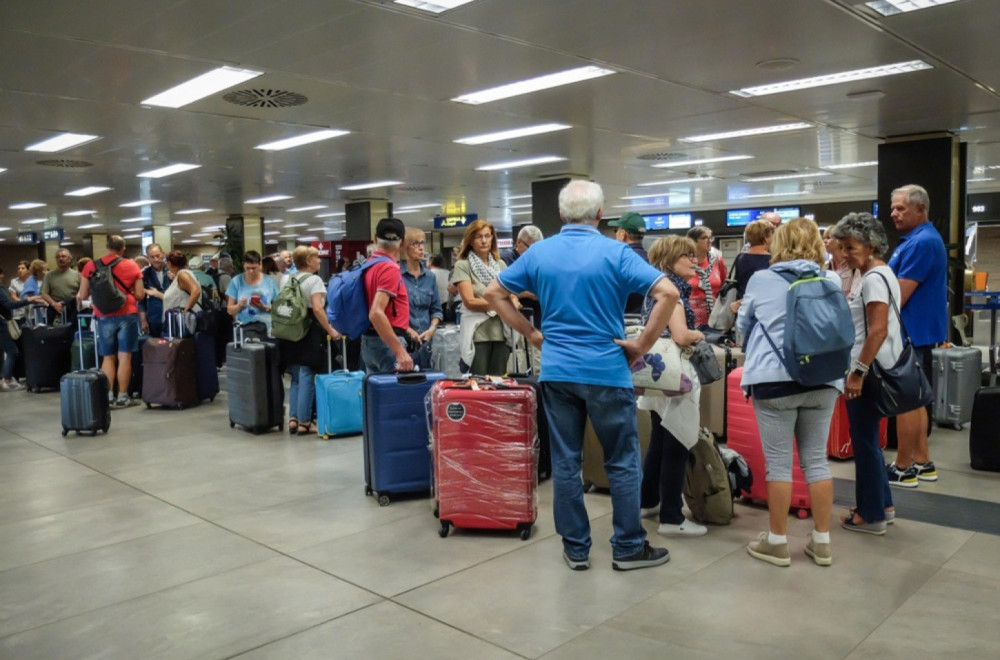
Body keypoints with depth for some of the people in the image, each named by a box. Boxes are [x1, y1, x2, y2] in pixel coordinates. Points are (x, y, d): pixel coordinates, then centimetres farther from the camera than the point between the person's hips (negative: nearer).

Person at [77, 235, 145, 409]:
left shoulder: (91, 266, 3)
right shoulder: (132, 266, 0)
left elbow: (83, 296, 5)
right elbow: (140, 295, 0)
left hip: (104, 317, 2)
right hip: (127, 315, -2)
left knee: (108, 357, 10)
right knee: (124, 357, 1)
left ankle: (108, 396, 5)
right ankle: (122, 397, 3)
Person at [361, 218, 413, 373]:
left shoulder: (368, 265, 10)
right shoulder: (389, 268, -16)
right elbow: (376, 313, -27)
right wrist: (400, 351, -29)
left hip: (368, 340, 9)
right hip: (387, 342, -9)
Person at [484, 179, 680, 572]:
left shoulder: (539, 253, 4)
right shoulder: (615, 253, -8)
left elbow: (494, 293, 10)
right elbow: (668, 293, -17)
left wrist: (531, 334, 10)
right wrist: (643, 345, -8)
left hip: (556, 371, 4)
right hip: (607, 370, -3)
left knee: (565, 461, 9)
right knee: (623, 462, 9)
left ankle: (575, 548, 17)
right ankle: (628, 547, 17)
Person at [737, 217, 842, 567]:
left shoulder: (761, 280, 1)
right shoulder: (832, 281, 7)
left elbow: (743, 325, 16)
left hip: (774, 379, -3)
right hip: (823, 379, 3)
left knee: (779, 462, 4)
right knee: (817, 460, 11)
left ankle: (777, 542, 14)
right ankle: (822, 541, 20)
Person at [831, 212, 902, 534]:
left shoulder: (873, 278, -17)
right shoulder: (879, 274, 14)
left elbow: (878, 330, -25)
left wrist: (858, 371, -23)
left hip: (868, 370, -10)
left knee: (864, 441, 0)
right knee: (867, 439, 18)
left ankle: (872, 514, 11)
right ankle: (882, 505, 28)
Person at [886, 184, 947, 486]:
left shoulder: (921, 243, -19)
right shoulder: (919, 239, 15)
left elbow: (900, 294, -22)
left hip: (911, 332, -10)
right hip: (916, 330, 10)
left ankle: (903, 469, 4)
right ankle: (922, 462, 20)